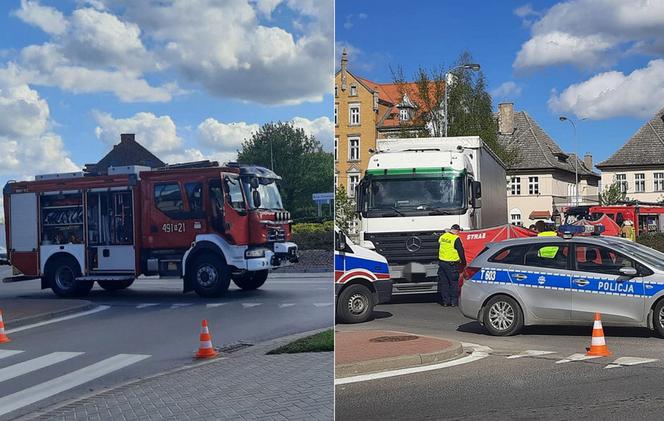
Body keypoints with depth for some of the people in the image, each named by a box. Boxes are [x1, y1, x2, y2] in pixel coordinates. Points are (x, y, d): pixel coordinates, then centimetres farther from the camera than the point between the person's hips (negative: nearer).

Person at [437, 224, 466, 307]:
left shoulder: (442, 237, 4)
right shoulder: (456, 239, -14)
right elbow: (461, 252, -10)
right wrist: (464, 262, 2)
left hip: (442, 262, 6)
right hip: (452, 264, -6)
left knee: (443, 282, 11)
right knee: (454, 283, 5)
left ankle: (445, 301, 13)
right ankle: (454, 301, 7)